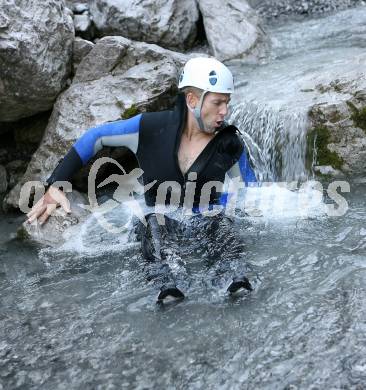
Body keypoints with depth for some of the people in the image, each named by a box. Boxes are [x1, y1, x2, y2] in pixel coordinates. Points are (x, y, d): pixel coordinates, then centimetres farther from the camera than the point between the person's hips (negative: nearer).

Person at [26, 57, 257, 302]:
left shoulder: (230, 144, -8)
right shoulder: (151, 128, -12)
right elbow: (95, 138, -1)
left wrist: (216, 207, -10)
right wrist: (56, 185, -5)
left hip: (205, 227, 1)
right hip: (161, 231, 0)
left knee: (223, 222, -32)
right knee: (155, 222, -35)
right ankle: (166, 284, -51)